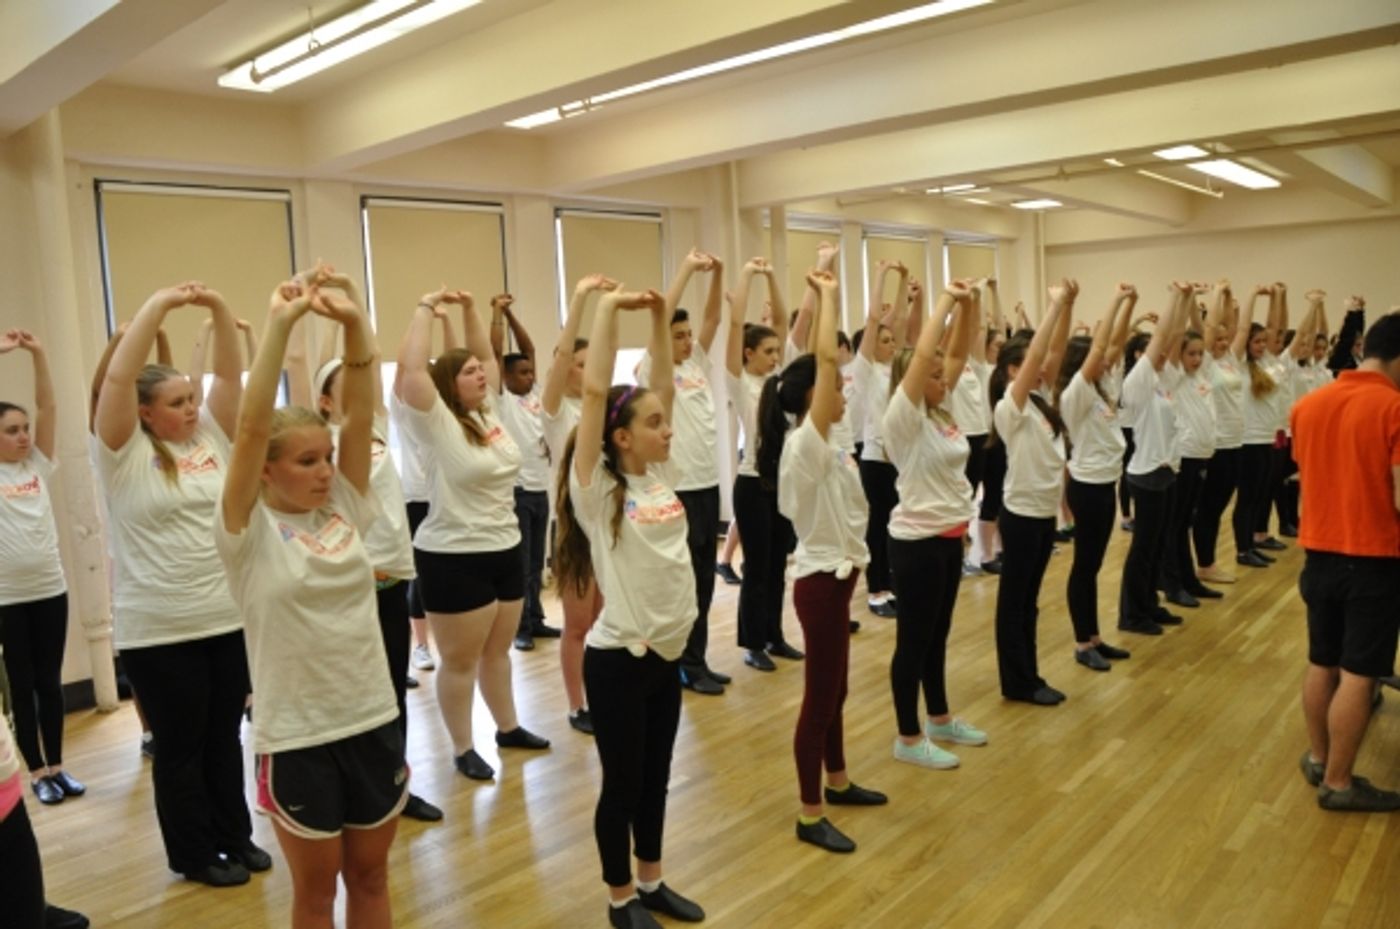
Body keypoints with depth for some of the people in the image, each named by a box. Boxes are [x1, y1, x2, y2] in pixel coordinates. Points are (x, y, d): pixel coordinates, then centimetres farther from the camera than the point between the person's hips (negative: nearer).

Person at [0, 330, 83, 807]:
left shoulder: (38, 464, 5)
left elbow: (47, 407, -2)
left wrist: (38, 354, -11)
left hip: (50, 588, 3)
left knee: (50, 681, 11)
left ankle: (57, 765, 21)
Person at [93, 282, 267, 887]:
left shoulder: (211, 437, 7)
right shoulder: (125, 453, -7)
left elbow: (231, 374, 2)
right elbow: (118, 378, -19)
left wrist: (218, 309, -10)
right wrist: (158, 306, -20)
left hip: (228, 619, 5)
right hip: (159, 632, -4)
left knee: (225, 736, 17)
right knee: (181, 746, 10)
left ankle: (236, 837, 32)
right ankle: (194, 855, 26)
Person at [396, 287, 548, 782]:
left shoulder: (487, 412, 6)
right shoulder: (437, 423, -13)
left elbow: (486, 353, 16)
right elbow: (410, 366, -24)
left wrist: (469, 308, 7)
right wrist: (427, 307, -16)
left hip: (504, 550, 7)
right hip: (453, 558, -7)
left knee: (498, 650, 20)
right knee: (460, 660, 6)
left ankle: (508, 727, 35)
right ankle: (463, 749, 20)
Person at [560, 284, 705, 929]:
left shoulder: (662, 473, 4)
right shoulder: (596, 488, -14)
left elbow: (661, 387, 5)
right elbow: (595, 391, -22)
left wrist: (660, 317, 1)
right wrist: (608, 309, -18)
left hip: (667, 651, 6)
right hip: (617, 657, -6)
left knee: (656, 776, 19)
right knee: (623, 783, 10)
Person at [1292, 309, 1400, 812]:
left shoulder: (1307, 405, 3)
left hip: (1319, 552, 6)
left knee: (1322, 663, 17)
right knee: (1358, 674, 3)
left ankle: (1317, 758, 30)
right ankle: (1337, 783, 11)